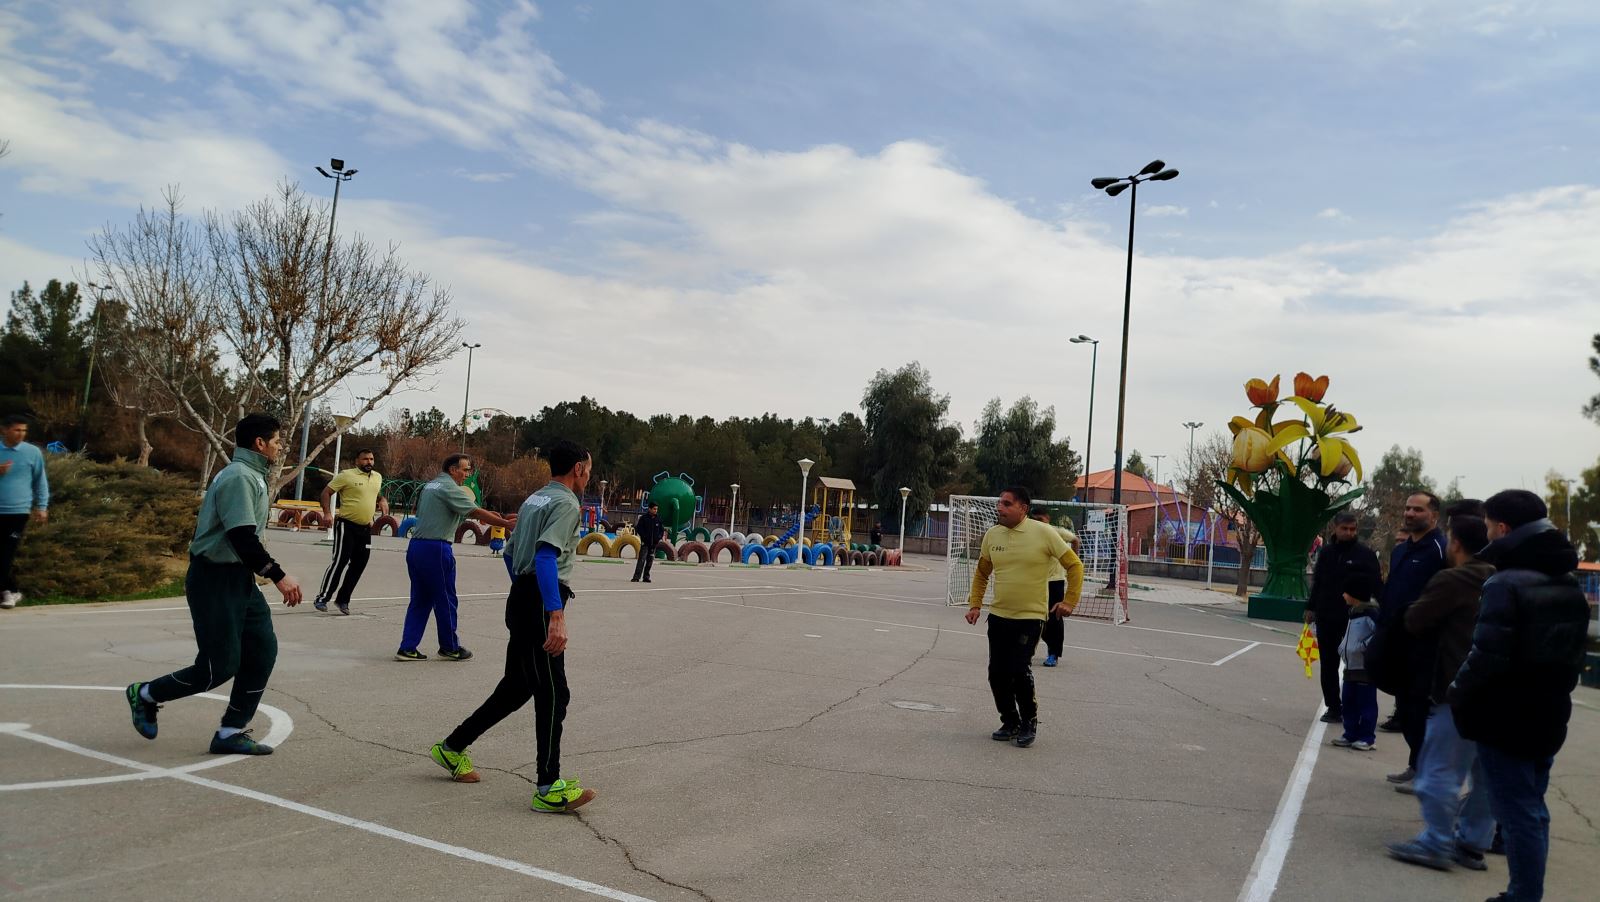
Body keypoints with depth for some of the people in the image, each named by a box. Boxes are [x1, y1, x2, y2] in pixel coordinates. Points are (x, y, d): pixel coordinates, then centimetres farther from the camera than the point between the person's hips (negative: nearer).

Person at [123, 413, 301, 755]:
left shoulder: (251, 476, 14)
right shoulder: (240, 477, -18)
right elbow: (243, 538, -27)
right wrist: (278, 576, -28)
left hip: (239, 578, 10)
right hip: (215, 579, -10)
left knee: (263, 650, 3)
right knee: (220, 666, -4)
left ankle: (231, 733, 10)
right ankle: (145, 695, 20)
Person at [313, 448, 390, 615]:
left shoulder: (378, 477, 11)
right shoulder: (347, 475, -8)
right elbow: (326, 492, -6)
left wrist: (383, 500, 8)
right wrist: (327, 513, -18)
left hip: (365, 528, 6)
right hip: (346, 525, -6)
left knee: (358, 565, 8)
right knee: (340, 562, -13)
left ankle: (342, 600, 21)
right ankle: (321, 599, -7)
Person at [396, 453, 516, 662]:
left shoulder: (430, 486, 18)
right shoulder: (449, 488, -10)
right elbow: (476, 512, -17)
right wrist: (507, 523, -17)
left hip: (415, 546, 9)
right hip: (436, 549, -9)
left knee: (420, 600, 12)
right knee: (445, 600, 4)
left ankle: (407, 648, 10)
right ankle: (449, 648, 15)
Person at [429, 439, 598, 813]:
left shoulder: (534, 499, 16)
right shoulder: (566, 503, -12)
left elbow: (511, 552, 22)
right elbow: (546, 556, -25)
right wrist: (556, 617, -32)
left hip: (521, 597, 10)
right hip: (541, 605, -10)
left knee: (517, 686, 20)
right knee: (553, 695, -5)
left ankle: (453, 748, 30)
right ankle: (549, 789, -2)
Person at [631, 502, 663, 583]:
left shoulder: (658, 518, 7)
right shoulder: (644, 517, -4)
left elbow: (661, 529, 16)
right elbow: (638, 528, -3)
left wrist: (659, 537, 0)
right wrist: (644, 537, -13)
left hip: (654, 543, 4)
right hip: (645, 542, -4)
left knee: (650, 561, 8)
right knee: (642, 559, -12)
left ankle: (646, 576, 17)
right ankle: (636, 577, -14)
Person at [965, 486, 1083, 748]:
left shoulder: (1043, 533, -11)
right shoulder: (992, 535, 2)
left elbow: (1074, 565, -3)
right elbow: (982, 572, 16)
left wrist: (1069, 601, -5)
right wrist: (975, 604, 9)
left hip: (1030, 617, -5)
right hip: (998, 616, 5)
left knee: (1018, 670, -13)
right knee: (997, 673, 4)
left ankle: (1029, 723, 11)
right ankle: (1010, 722, 25)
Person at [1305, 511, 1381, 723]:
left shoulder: (1366, 555, -5)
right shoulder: (1326, 552, 9)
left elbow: (1374, 587, -7)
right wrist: (1311, 608, 12)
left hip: (1355, 620, -5)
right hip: (1326, 618, 5)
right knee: (1328, 665, 9)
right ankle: (1333, 707, 17)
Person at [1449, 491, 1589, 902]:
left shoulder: (1505, 584, -19)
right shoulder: (1569, 586, 9)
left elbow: (1486, 657, -22)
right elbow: (1574, 654, 14)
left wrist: (1457, 697, -8)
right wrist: (1552, 692, 18)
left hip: (1505, 719, -8)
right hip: (1548, 716, 8)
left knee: (1516, 813, -1)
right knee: (1531, 810, 17)